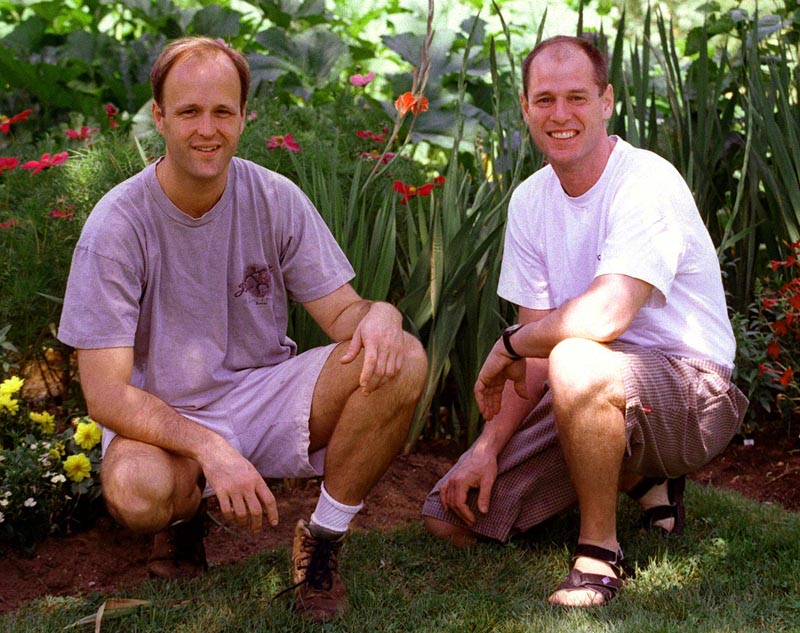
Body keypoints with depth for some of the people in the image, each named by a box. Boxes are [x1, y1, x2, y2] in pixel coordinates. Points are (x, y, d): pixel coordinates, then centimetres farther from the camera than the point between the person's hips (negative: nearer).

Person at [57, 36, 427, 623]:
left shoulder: (275, 199, -5)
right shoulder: (118, 223, -16)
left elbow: (341, 311, -2)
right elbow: (105, 393, -20)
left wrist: (380, 313, -29)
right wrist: (210, 447, -35)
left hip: (264, 392, 3)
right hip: (163, 417, -3)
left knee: (402, 360, -22)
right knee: (136, 487, -38)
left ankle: (324, 539, -4)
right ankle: (186, 515, 3)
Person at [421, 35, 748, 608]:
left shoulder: (647, 183, -19)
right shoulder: (529, 202, 4)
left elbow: (606, 315, -33)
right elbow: (537, 350, 4)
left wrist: (507, 346, -16)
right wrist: (490, 445, -8)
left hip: (689, 388, -7)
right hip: (594, 390, 8)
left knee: (576, 362, -40)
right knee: (452, 516, 2)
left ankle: (601, 550, -18)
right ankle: (636, 478, 16)